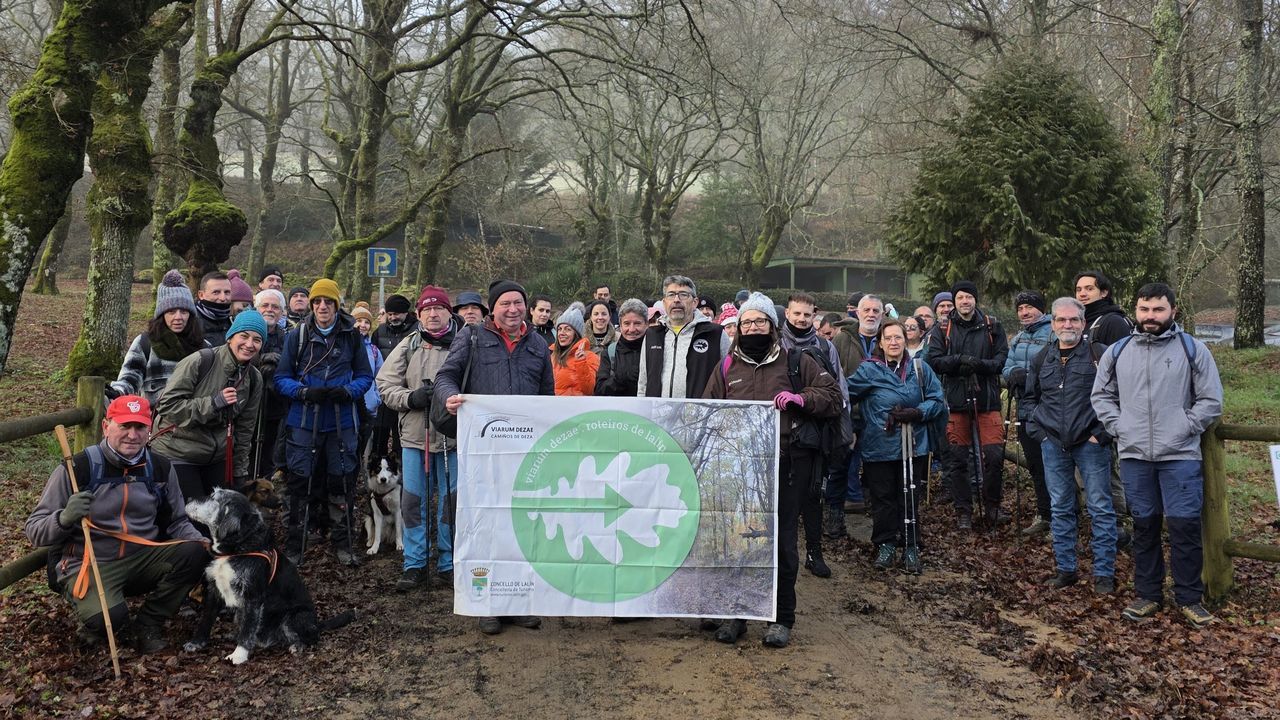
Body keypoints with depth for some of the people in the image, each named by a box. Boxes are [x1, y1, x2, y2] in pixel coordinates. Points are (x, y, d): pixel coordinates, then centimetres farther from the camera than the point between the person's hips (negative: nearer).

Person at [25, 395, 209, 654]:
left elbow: (177, 522, 14)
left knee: (194, 553, -23)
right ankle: (96, 625, 6)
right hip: (90, 564, -4)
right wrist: (64, 519, -29)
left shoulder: (161, 468, 4)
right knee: (108, 617, -34)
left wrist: (203, 542, -7)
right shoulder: (77, 468, -10)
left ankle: (147, 625, -2)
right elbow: (34, 529, -6)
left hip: (143, 559, 5)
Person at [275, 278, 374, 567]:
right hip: (304, 421, -1)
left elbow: (365, 376, 7)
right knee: (299, 483, 1)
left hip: (342, 422, 1)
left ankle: (343, 544, 19)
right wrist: (305, 392, -17)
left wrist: (347, 391, -14)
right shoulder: (297, 336, 2)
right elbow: (282, 378, 1)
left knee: (343, 483, 6)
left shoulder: (352, 336, 3)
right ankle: (293, 547, 11)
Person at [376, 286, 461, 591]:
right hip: (415, 435, 2)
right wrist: (411, 398, -12)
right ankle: (414, 565, 16)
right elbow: (385, 383, 5)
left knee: (451, 502, 7)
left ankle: (448, 564, 20)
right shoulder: (408, 346, 7)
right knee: (413, 500, 5)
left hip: (453, 436, -2)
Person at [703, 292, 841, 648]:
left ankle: (782, 618, 16)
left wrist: (801, 398, -11)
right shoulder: (728, 366, 12)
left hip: (787, 464, -2)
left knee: (782, 540, 3)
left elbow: (833, 395, 6)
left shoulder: (795, 362, 7)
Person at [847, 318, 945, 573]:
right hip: (878, 447, -1)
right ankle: (885, 545, 22)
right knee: (883, 499, 7)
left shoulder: (920, 369, 2)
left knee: (910, 500, 7)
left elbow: (938, 401, 3)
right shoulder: (868, 370, -4)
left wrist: (916, 413, -11)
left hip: (913, 447, 1)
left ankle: (911, 548, 19)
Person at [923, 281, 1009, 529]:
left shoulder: (992, 326, 6)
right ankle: (963, 511, 15)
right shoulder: (942, 328, 5)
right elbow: (932, 360, -4)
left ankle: (992, 508, 14)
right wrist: (960, 360, -18)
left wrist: (980, 364, -18)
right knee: (958, 459, 4)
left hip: (987, 399, 0)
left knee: (994, 455, -4)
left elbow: (1002, 358, 0)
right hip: (956, 399, 0)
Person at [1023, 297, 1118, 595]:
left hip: (1090, 444, -4)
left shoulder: (1100, 355, -4)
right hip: (1053, 445, 4)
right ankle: (1065, 569, 21)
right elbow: (1027, 399, 20)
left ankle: (1104, 573, 8)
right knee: (1060, 508, 11)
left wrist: (1103, 433, -10)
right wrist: (1036, 430, 8)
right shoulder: (1041, 358, 10)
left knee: (1100, 508, 0)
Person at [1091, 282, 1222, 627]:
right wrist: (1118, 426, 3)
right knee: (1144, 525, 11)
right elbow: (1101, 395, 15)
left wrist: (1183, 428, -6)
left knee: (1184, 525, -3)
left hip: (1180, 456, -2)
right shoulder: (1117, 352, 8)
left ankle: (1190, 599, 12)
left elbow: (1211, 400, 0)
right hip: (1134, 456, 3)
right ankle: (1148, 595, 22)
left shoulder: (1193, 350, 0)